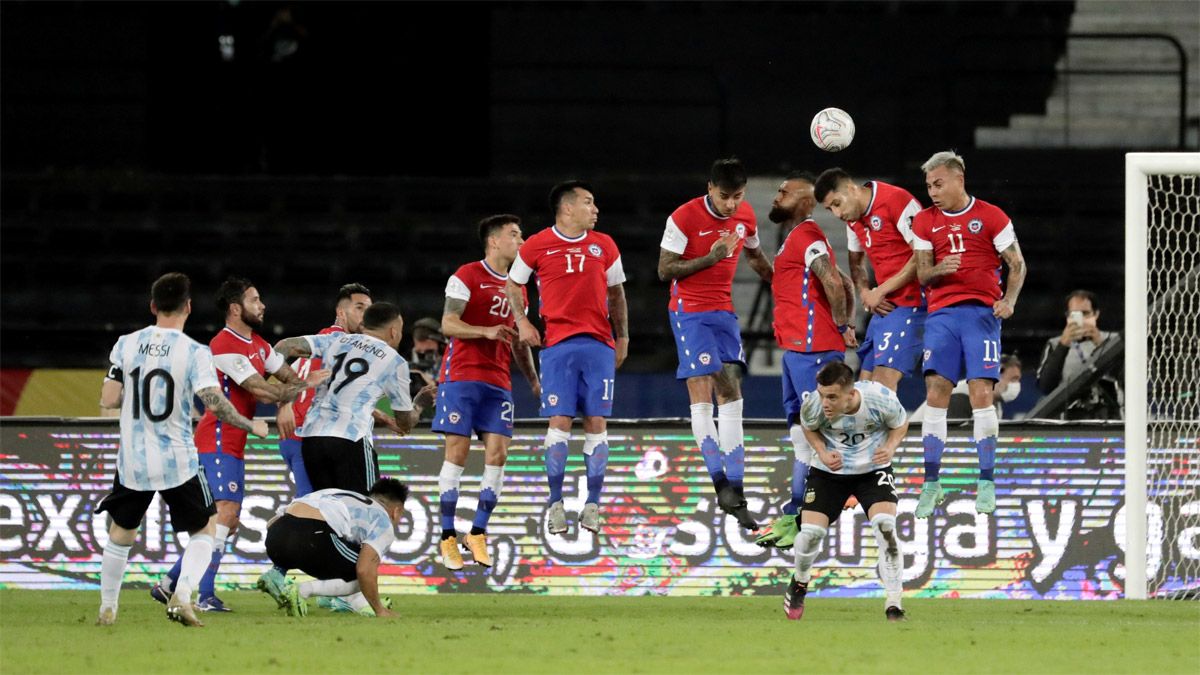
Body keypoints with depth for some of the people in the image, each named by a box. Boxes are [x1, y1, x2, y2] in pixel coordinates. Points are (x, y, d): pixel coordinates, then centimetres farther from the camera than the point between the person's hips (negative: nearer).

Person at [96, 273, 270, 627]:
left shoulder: (126, 345, -1)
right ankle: (182, 594, -7)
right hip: (177, 461, -3)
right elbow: (215, 403, -18)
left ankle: (107, 608, 23)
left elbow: (108, 400, -2)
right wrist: (251, 426, -3)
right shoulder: (194, 352, -11)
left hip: (133, 460, 3)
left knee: (121, 531, 22)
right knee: (205, 528, 14)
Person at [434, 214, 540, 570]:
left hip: (498, 381, 6)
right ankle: (448, 538, -4)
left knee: (497, 453, -6)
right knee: (458, 451, -8)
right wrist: (487, 332, -25)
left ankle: (478, 533, 0)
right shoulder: (466, 277, -3)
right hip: (461, 376, -6)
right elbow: (448, 324, -11)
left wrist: (534, 380, 13)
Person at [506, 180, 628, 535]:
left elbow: (616, 293, 18)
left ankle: (592, 504, 2)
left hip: (599, 344, 2)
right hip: (558, 344, -2)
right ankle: (556, 503, 0)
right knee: (559, 420, -8)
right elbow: (512, 284, 14)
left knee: (596, 421, -2)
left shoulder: (604, 245, 9)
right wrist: (522, 322, 0)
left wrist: (622, 337, 14)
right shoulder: (537, 246, 2)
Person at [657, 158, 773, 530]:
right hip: (689, 310, -6)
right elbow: (665, 270, -13)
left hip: (724, 311, 6)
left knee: (731, 393, 1)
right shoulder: (684, 217, -14)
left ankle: (735, 495, 0)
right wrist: (710, 258, -21)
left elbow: (755, 257, 23)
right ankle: (721, 483, -17)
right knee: (701, 391, -14)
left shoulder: (745, 215, 4)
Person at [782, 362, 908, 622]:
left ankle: (893, 604, -13)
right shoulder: (814, 405, -25)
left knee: (885, 526, -22)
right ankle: (799, 582, 28)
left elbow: (900, 424, -5)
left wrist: (890, 447, -25)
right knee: (810, 532, -8)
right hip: (829, 472, 1)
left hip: (873, 469, -1)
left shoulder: (881, 399, -27)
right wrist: (822, 452, -18)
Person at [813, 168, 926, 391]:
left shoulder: (896, 200, -13)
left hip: (909, 304, -9)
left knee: (883, 381, -18)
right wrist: (865, 293, 4)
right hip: (884, 306, 9)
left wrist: (880, 291, -12)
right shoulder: (853, 218, 12)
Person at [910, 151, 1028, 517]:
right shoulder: (925, 222, 11)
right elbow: (922, 274, 8)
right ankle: (931, 484, 0)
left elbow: (1017, 264, 4)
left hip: (981, 311, -3)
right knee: (935, 394, -5)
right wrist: (940, 269, -15)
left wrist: (1009, 300, -13)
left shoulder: (991, 217, 2)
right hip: (941, 313, 3)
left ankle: (986, 483, -1)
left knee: (981, 393, -8)